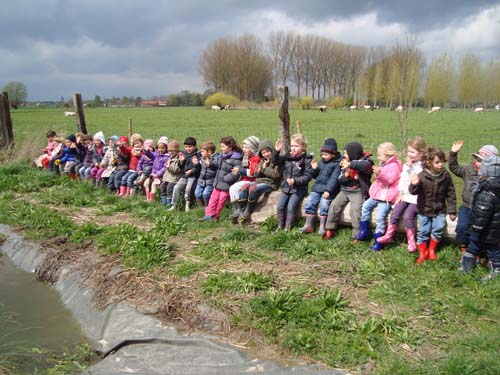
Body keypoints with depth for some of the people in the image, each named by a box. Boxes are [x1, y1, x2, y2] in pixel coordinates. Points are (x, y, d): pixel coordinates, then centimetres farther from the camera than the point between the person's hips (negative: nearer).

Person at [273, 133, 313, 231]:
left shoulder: (306, 160, -8)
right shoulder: (287, 156, 6)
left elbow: (308, 176, -12)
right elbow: (275, 162, 10)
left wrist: (295, 181, -23)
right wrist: (276, 151, -8)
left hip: (299, 189, -5)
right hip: (286, 187, 5)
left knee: (291, 207, -19)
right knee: (280, 206, -8)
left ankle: (287, 228, -7)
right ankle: (280, 227, 6)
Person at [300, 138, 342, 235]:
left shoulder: (337, 163, -6)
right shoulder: (321, 161, 16)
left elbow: (334, 178, -16)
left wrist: (328, 190, -26)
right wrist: (315, 169, 2)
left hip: (328, 189, -6)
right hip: (317, 188, 6)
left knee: (324, 203, -27)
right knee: (309, 202, -10)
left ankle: (322, 227, -13)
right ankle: (309, 225, 0)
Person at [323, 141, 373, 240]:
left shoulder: (365, 160, -4)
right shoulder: (344, 163, 15)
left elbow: (366, 165, -31)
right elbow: (340, 180, 12)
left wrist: (350, 164, -37)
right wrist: (345, 176, -10)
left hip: (358, 191, -6)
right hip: (344, 190, 6)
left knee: (355, 210, -25)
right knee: (334, 205, -10)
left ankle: (357, 236, -18)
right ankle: (329, 230, 0)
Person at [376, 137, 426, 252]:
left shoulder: (423, 167, -9)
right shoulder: (406, 164, 11)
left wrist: (410, 167, -18)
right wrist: (400, 194, 8)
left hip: (416, 197, -6)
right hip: (405, 195, 6)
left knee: (408, 216, -20)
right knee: (395, 213, -6)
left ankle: (411, 241, -6)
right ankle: (388, 236, 6)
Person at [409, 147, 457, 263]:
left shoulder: (446, 176, -7)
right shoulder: (422, 176, -15)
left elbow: (451, 195, 1)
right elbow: (413, 192, -14)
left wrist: (452, 211, 1)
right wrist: (414, 185, -37)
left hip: (439, 210, 2)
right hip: (424, 210, -2)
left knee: (438, 229, -7)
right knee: (423, 231, 2)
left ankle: (432, 249, 18)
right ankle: (423, 253, 19)